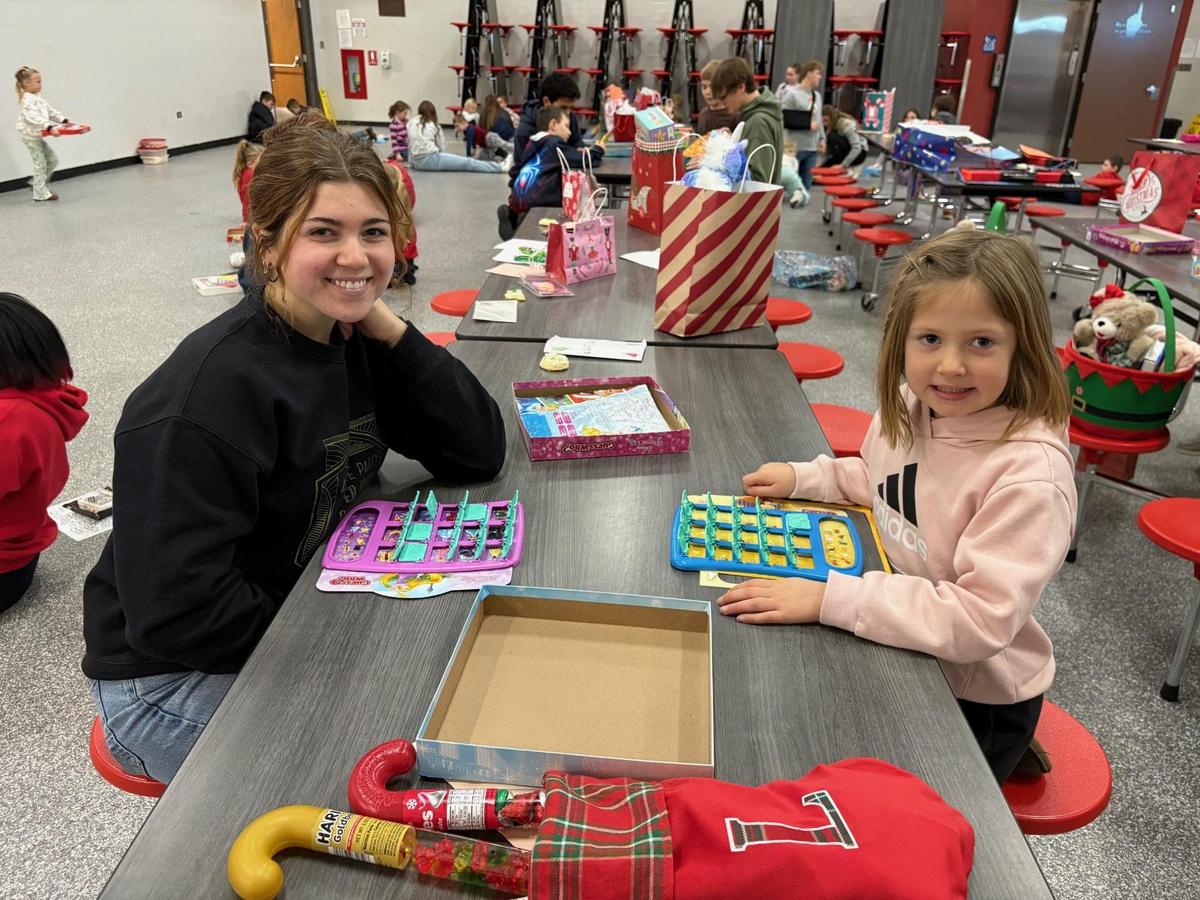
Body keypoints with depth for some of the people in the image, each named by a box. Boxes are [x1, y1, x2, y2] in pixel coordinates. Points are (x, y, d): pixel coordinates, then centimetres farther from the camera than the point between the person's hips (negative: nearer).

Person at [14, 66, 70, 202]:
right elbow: (34, 118, -32)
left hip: (38, 135, 9)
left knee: (53, 160, 15)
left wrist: (64, 121, 9)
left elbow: (50, 111, 18)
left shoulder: (38, 97, 12)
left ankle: (37, 183, 28)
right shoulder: (27, 100, -19)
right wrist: (50, 127, -43)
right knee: (40, 164, -3)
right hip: (31, 136, -9)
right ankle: (41, 194, 6)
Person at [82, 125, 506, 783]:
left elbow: (478, 456, -7)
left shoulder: (357, 342, -3)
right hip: (177, 676, -7)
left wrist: (392, 329, -16)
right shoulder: (210, 391, -27)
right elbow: (175, 615, -28)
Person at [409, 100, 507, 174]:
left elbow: (409, 145, 19)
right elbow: (441, 146, 15)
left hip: (416, 162, 6)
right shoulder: (433, 125, 8)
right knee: (467, 162, -3)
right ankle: (500, 167, -2)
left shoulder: (410, 123, 18)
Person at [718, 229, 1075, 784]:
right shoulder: (909, 408, -7)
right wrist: (803, 478, 0)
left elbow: (981, 619, -32)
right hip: (899, 657, 6)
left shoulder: (1030, 471, -30)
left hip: (975, 700, -6)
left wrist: (829, 598, -35)